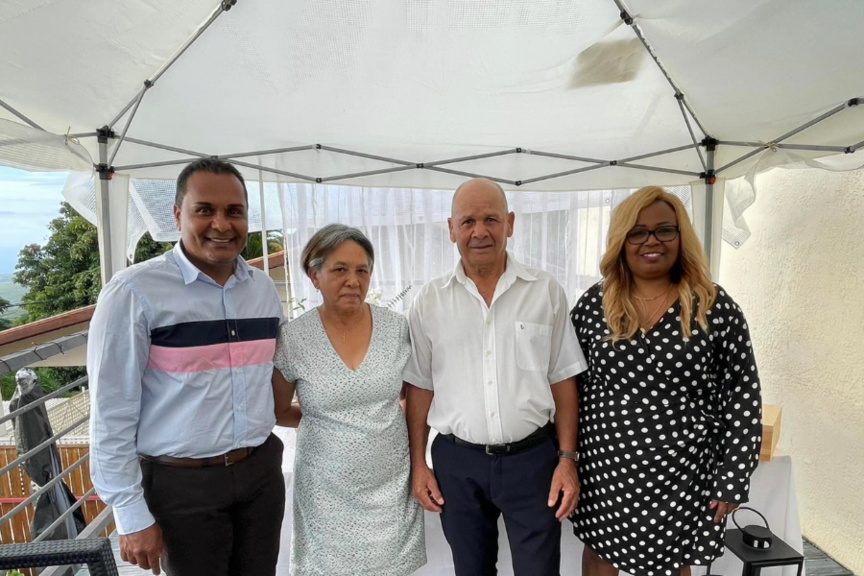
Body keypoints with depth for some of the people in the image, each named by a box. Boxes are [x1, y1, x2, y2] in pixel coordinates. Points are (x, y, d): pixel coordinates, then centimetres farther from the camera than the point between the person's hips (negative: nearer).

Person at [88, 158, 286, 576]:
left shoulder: (264, 289, 1)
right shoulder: (134, 292, -15)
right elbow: (112, 414, -12)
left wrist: (264, 459, 13)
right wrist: (131, 517, -9)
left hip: (262, 471, 5)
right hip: (183, 483, -4)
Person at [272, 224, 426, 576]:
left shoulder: (396, 327, -6)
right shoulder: (292, 338, -11)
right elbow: (277, 411, 3)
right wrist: (322, 417, 1)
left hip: (390, 486, 2)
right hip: (328, 493, -1)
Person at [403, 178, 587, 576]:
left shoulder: (546, 292, -4)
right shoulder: (429, 301, -3)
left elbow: (563, 380, 0)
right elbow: (420, 387, 3)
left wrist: (567, 459, -3)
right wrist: (418, 464, 3)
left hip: (531, 457, -1)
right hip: (457, 462, 1)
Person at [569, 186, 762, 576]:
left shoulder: (716, 307, -8)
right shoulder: (593, 304, -4)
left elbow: (742, 398, -4)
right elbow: (568, 383, 3)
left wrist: (731, 479, -5)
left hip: (680, 476, -1)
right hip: (604, 469, 2)